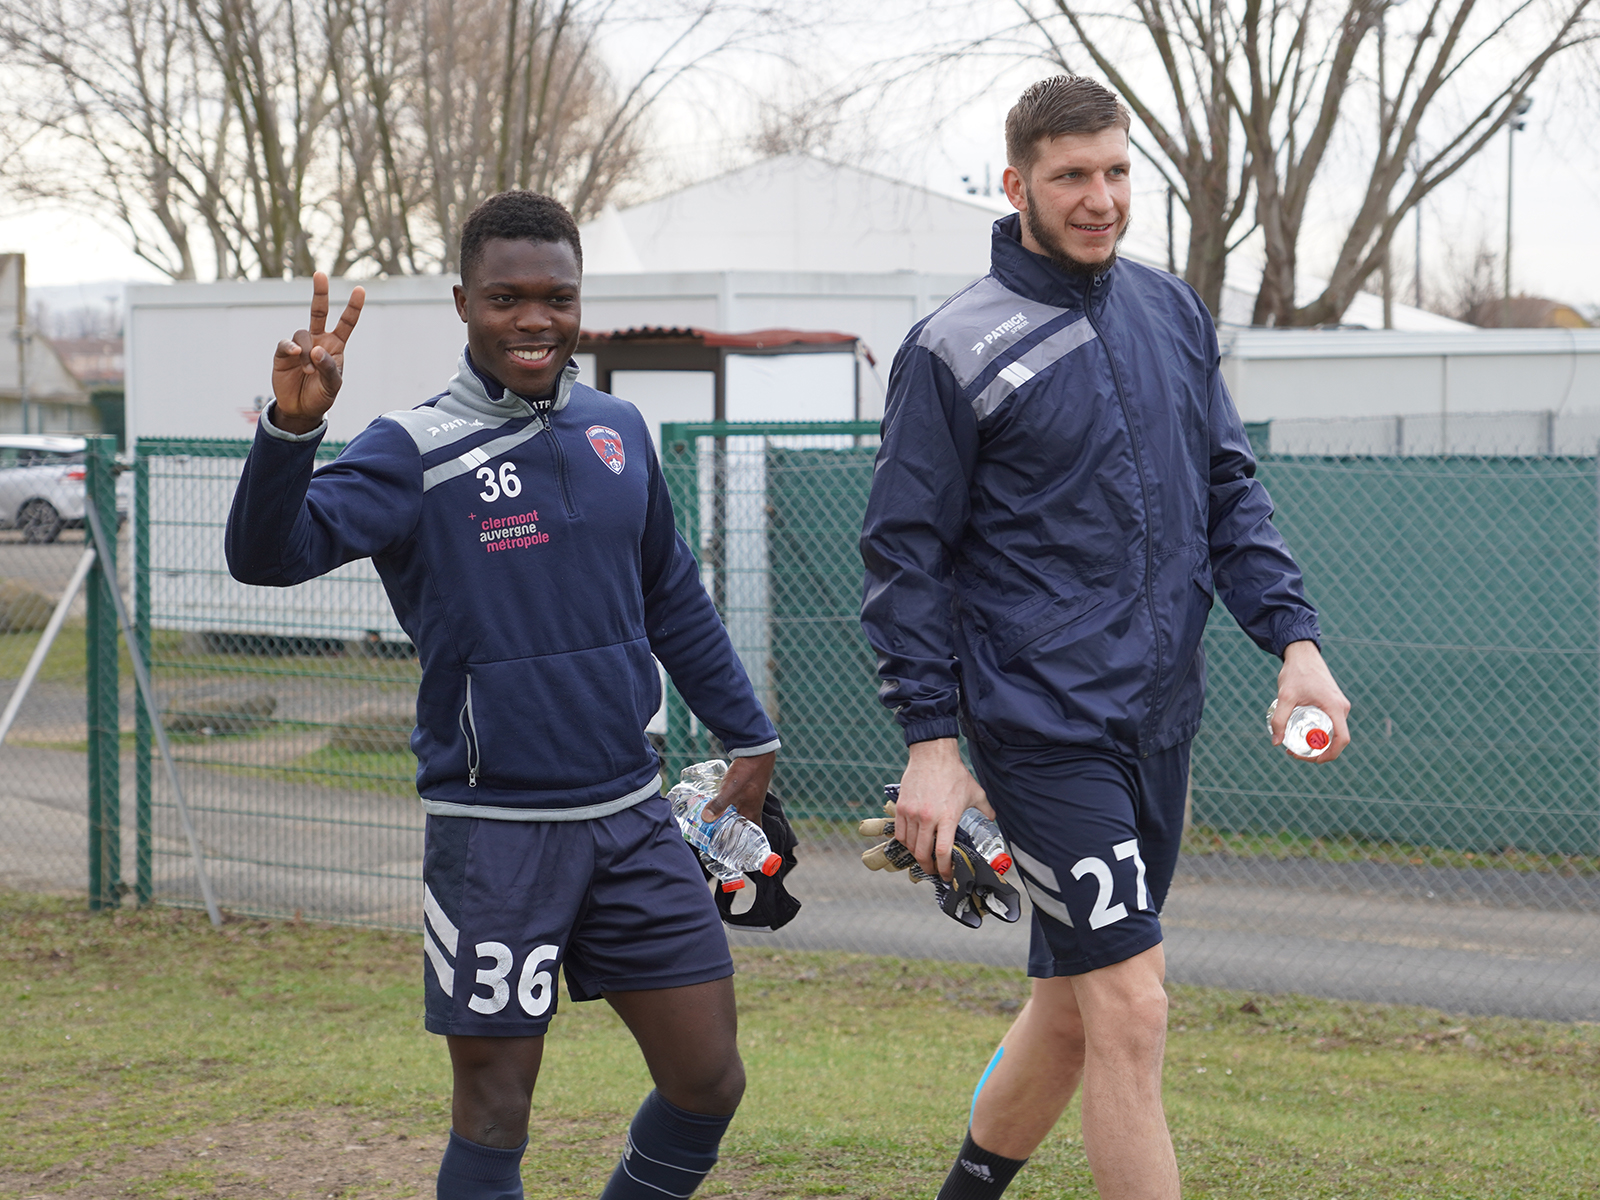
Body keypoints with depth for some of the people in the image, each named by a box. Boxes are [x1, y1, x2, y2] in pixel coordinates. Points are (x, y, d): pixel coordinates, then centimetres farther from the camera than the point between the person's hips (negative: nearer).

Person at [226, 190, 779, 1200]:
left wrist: (748, 733, 26)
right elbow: (269, 556, -22)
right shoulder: (416, 454, -8)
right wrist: (292, 429, -39)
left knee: (708, 1086, 7)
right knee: (496, 1110, 2)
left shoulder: (618, 431, 7)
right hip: (493, 829, -5)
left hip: (631, 814, 5)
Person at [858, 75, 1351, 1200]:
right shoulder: (955, 349, -8)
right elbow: (905, 556, -5)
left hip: (1159, 724, 6)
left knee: (1072, 1006, 15)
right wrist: (931, 740, -10)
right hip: (1043, 726, -6)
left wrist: (1295, 636, -1)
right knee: (1131, 1012, -11)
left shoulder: (1174, 313, 10)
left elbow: (1229, 491, 13)